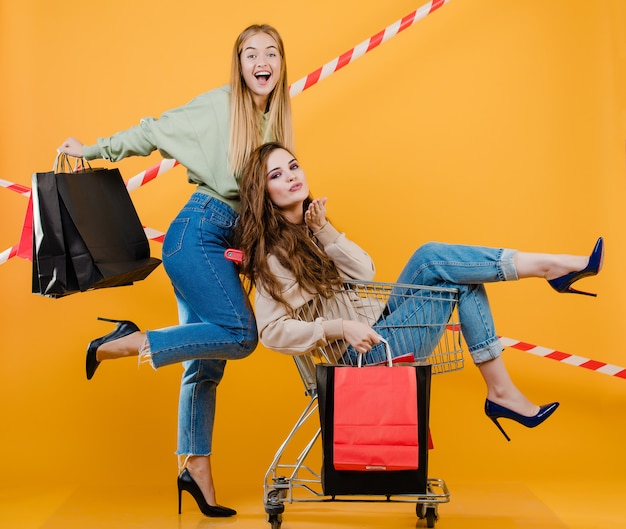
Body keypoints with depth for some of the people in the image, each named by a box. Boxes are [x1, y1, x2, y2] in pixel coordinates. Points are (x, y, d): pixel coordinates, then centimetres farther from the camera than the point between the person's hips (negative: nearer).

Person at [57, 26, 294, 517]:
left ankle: (195, 468, 14)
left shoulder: (274, 119, 15)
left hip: (227, 242, 7)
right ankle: (131, 343, -8)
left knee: (206, 362, 8)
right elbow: (152, 132, 2)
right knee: (240, 334, -20)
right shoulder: (218, 106, -4)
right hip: (198, 231, -7)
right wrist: (91, 150, 7)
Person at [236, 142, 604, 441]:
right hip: (363, 350, -9)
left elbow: (364, 273, 2)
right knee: (430, 258, -19)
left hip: (377, 324, 9)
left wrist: (323, 231, -11)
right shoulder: (271, 253, -8)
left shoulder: (308, 229, 16)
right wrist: (340, 328, -28)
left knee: (462, 279, -3)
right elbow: (272, 332, -18)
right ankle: (548, 266, -13)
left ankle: (501, 391, -5)